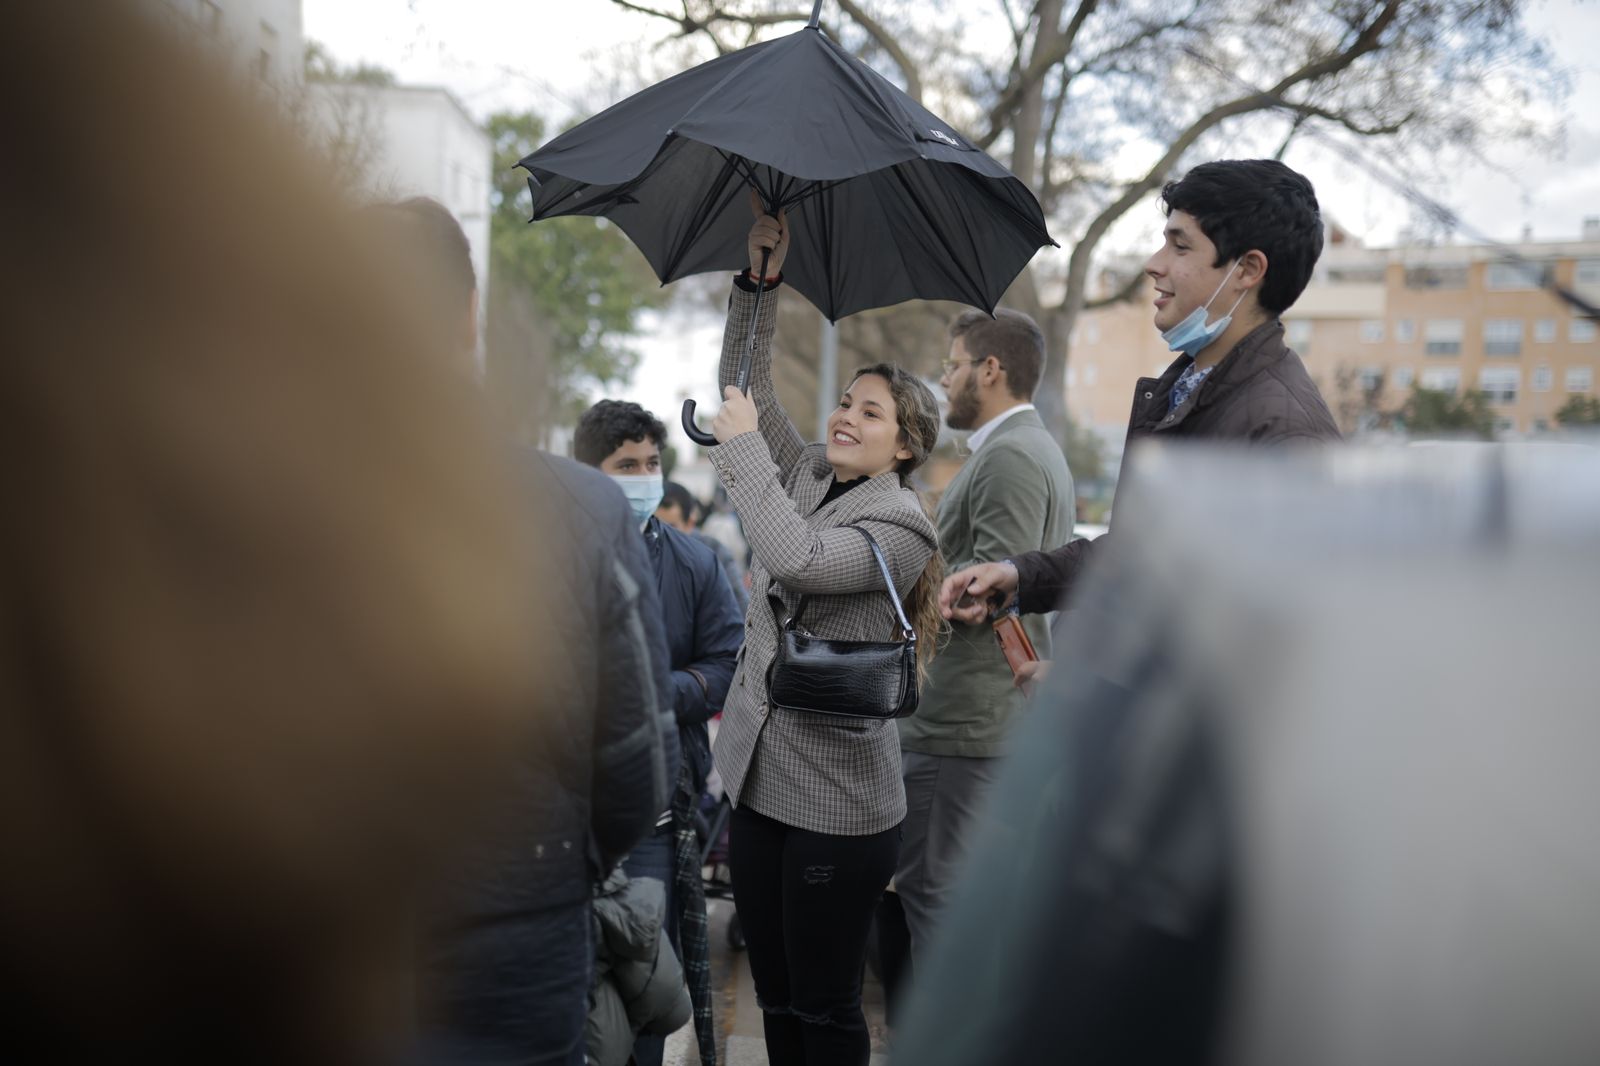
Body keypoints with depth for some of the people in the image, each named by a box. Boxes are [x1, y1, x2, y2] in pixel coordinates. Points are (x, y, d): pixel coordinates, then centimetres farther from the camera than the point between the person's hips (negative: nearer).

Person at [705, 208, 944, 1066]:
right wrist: (760, 278, 2)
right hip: (758, 778, 7)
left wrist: (741, 443, -18)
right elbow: (746, 386, 12)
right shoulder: (808, 478, 10)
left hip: (836, 801, -7)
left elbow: (796, 560, -28)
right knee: (776, 996, 16)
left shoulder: (900, 525, -12)